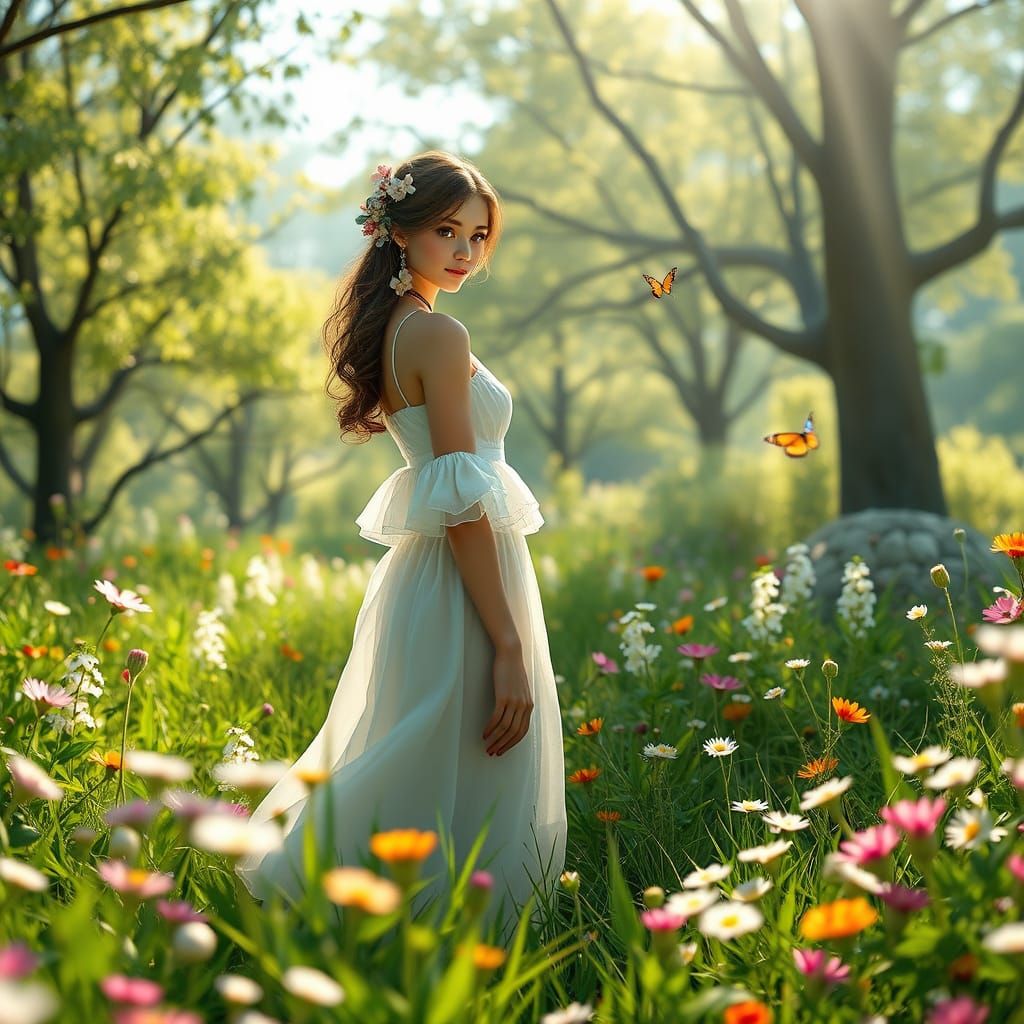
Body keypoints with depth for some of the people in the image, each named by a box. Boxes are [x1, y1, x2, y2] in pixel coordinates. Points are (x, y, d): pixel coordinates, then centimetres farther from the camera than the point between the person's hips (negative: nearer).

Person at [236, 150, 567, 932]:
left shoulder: (384, 328, 12)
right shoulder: (439, 334, -15)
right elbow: (464, 501, -20)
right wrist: (510, 647, -20)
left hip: (414, 573, 10)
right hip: (465, 585, -10)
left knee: (396, 765, 19)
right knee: (468, 791, -2)